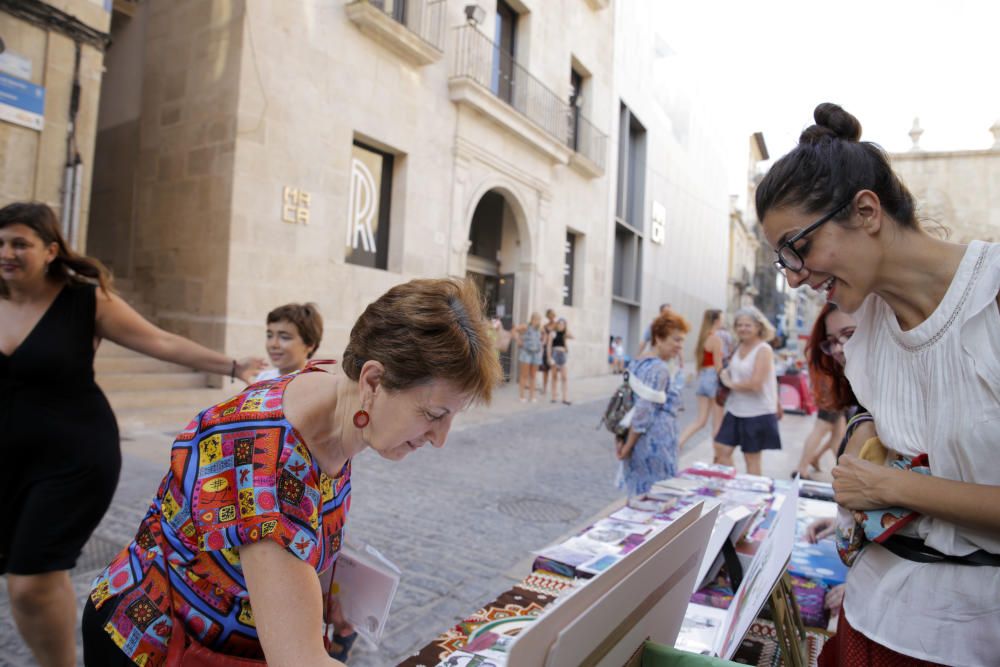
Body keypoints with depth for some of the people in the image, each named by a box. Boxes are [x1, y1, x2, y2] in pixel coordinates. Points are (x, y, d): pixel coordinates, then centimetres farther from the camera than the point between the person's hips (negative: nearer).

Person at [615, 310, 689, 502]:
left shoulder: (637, 363, 10)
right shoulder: (660, 368, -18)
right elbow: (644, 410, -21)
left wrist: (622, 438, 12)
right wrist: (628, 446, -15)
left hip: (637, 440, 9)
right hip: (656, 443, -9)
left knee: (638, 495, 17)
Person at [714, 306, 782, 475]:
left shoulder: (763, 350, -15)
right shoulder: (739, 347, 7)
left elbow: (755, 384, -24)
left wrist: (730, 384, -12)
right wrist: (725, 374, 0)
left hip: (758, 412, -7)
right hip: (735, 410, 7)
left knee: (752, 457, 6)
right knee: (722, 450, 7)